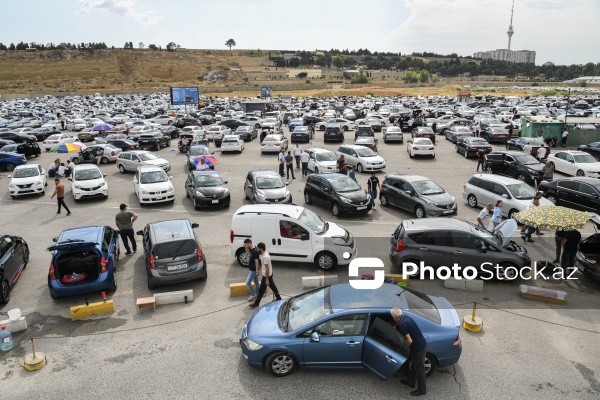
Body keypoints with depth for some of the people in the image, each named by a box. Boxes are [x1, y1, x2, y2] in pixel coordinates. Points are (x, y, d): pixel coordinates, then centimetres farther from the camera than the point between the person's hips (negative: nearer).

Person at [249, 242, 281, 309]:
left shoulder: (265, 257, -28)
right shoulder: (265, 254, 3)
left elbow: (267, 268, -27)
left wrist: (266, 279, -23)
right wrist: (262, 271, 27)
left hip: (266, 275, -10)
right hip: (270, 274, 10)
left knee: (261, 290, 2)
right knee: (273, 287, 19)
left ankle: (256, 303, 14)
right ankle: (279, 299, 31)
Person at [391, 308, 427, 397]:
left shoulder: (402, 325, -27)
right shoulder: (405, 317, 0)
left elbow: (409, 341, -24)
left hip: (419, 348, -9)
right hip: (421, 344, 9)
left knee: (419, 370, 9)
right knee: (413, 366, 26)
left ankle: (422, 390, 26)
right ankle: (411, 382, 44)